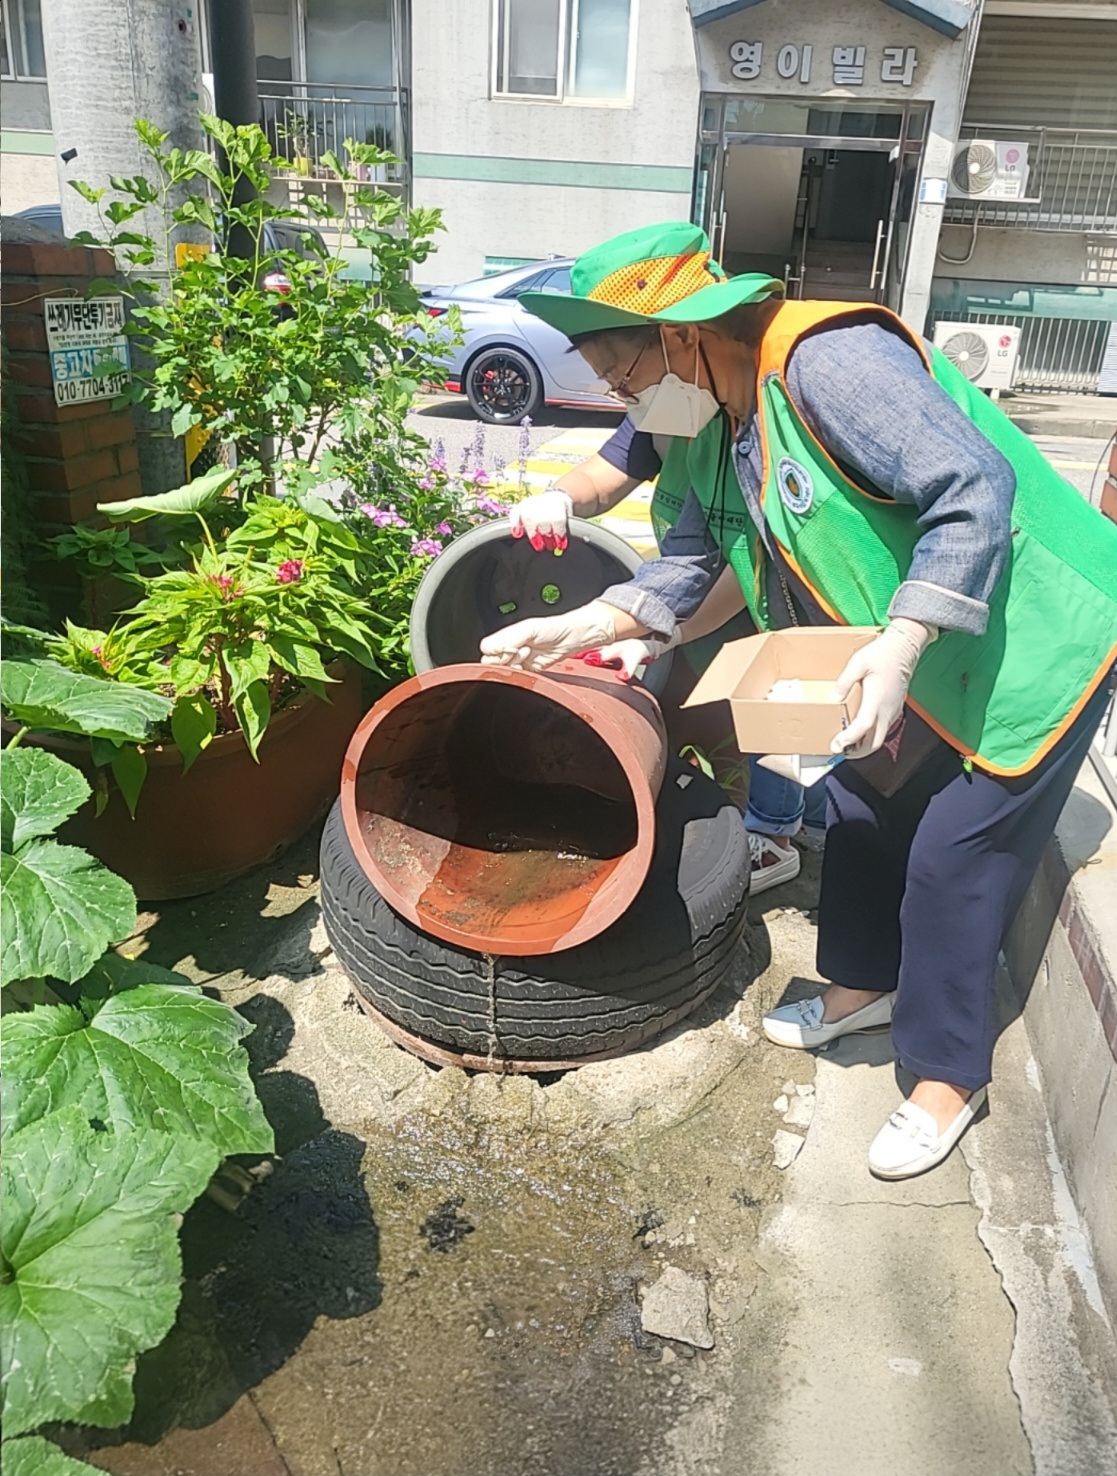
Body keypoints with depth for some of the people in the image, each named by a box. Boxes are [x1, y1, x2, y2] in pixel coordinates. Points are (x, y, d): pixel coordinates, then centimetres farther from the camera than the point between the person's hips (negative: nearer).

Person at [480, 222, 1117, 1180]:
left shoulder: (827, 361, -26)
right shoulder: (710, 429, 3)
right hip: (912, 666, 9)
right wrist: (577, 629, -8)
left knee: (953, 857, -3)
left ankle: (948, 1076, 16)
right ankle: (867, 985, 39)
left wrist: (902, 644, -35)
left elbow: (975, 488, -29)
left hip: (1030, 647, -9)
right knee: (863, 806, 17)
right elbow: (685, 568, 4)